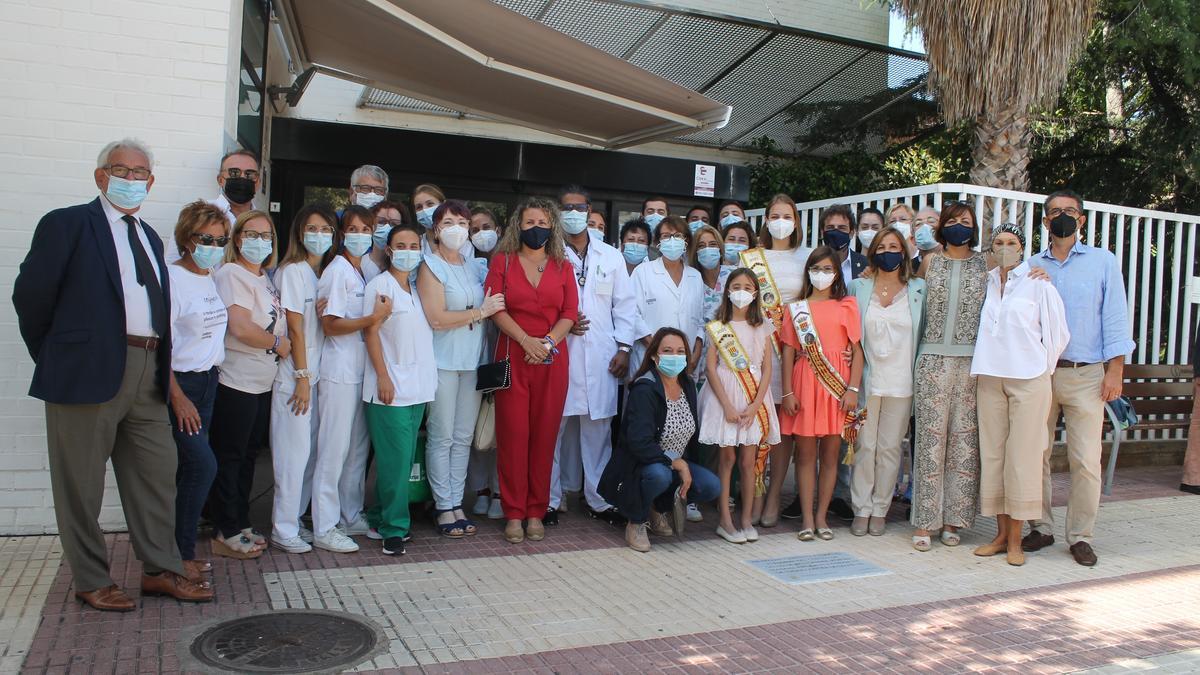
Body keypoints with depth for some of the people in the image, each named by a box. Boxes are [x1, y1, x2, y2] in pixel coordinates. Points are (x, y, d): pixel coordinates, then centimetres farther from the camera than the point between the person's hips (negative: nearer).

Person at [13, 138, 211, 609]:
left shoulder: (149, 238, 18)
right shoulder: (67, 224, -2)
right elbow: (30, 295, -3)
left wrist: (163, 368, 10)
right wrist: (55, 356, 3)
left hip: (147, 373, 6)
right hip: (89, 371, -6)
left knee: (158, 474, 9)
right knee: (81, 483, 4)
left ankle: (161, 570, 20)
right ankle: (91, 581, 17)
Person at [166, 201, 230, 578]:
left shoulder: (213, 279, 9)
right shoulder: (172, 278, -13)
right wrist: (177, 396, -17)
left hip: (208, 380, 7)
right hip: (181, 382, -7)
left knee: (189, 467, 9)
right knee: (203, 465, -12)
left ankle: (179, 549, 18)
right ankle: (181, 553, 1)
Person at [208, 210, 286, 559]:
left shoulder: (266, 278, 14)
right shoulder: (232, 274, -12)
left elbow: (274, 324, 19)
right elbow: (241, 328, -22)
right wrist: (279, 343, -9)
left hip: (263, 383, 9)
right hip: (236, 382, -9)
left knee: (248, 456, 15)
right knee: (229, 458, 0)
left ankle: (241, 525, 25)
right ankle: (225, 534, 9)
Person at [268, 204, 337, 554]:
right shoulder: (293, 271, -8)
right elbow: (295, 328, -12)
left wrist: (313, 375, 7)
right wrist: (303, 376, -14)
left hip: (316, 372, 7)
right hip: (295, 374, -7)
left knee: (311, 450, 9)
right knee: (295, 452, -4)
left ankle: (294, 520, 20)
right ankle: (283, 530, 5)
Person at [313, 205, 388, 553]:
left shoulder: (365, 271, 15)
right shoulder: (337, 271, -9)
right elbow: (330, 325, -14)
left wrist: (379, 315, 5)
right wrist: (373, 318, -20)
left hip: (362, 371, 8)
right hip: (339, 372, -8)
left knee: (359, 447, 12)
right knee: (335, 448, -3)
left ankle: (351, 516, 24)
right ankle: (325, 528, 4)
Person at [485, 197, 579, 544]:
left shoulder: (563, 266, 13)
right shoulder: (502, 262, 8)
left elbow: (570, 313, 5)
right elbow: (496, 309, -2)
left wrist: (548, 341, -11)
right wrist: (527, 341, -13)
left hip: (553, 359, 2)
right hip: (513, 356, -1)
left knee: (544, 435, 2)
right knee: (512, 434, -3)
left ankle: (536, 512, 11)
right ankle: (514, 513, 5)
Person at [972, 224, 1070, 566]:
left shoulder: (1037, 284, -3)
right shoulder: (987, 283, 10)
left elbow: (1058, 333, 1)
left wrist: (1040, 369, 4)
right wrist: (986, 364, 12)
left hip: (1028, 380, -4)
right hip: (990, 379, 5)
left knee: (1022, 455, -2)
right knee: (992, 454, 6)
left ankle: (1015, 539, 5)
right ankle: (1001, 533, 16)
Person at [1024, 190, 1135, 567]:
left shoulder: (1103, 262, 7)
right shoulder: (1031, 266, 11)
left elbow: (1114, 317, 2)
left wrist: (1115, 370, -6)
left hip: (1085, 376, -2)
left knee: (1086, 460, -3)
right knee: (1035, 454, 2)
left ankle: (1080, 536, 8)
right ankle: (1041, 528, 15)